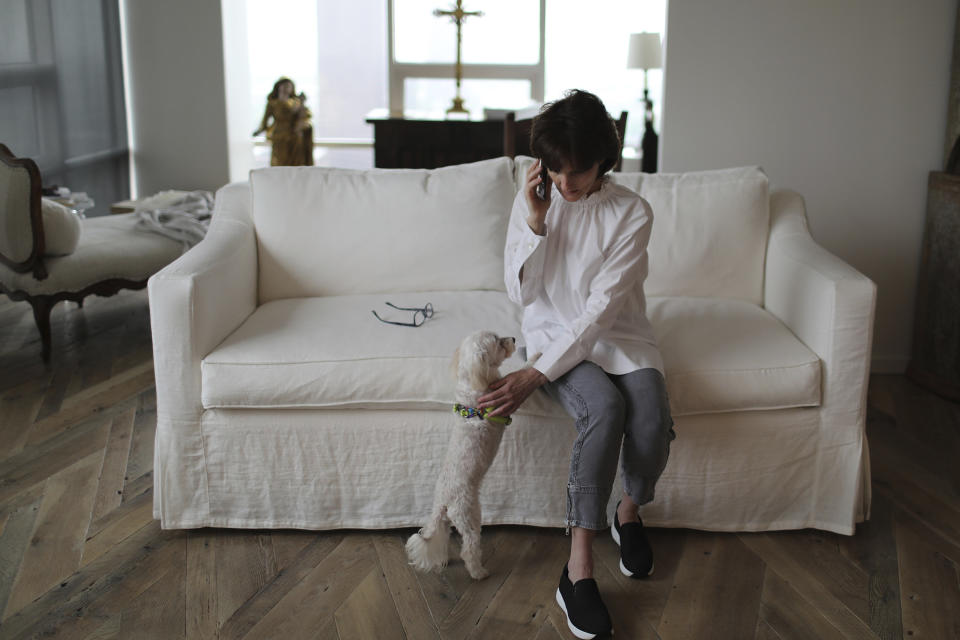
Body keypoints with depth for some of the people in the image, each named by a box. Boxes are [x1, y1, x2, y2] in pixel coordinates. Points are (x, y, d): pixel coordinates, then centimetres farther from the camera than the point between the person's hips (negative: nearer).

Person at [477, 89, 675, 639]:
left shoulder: (632, 213, -13)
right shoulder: (533, 202, -4)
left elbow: (601, 309, -19)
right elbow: (521, 291, -5)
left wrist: (535, 376, -25)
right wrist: (536, 222, -20)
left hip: (619, 336, 0)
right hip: (554, 332, 0)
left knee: (653, 419, -30)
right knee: (604, 407, -33)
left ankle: (630, 511, 6)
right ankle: (579, 568, -28)